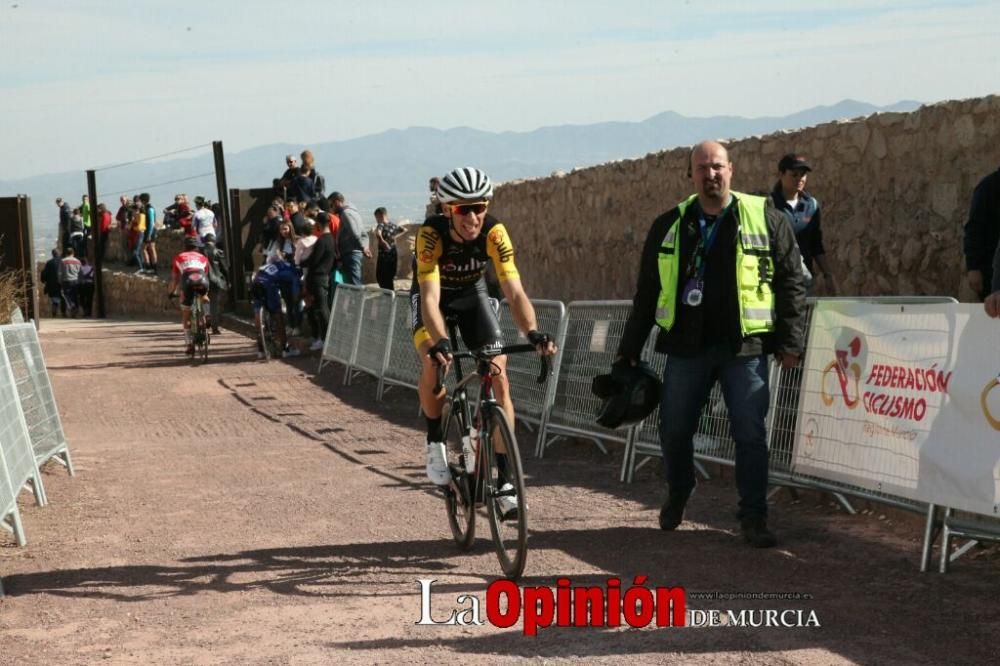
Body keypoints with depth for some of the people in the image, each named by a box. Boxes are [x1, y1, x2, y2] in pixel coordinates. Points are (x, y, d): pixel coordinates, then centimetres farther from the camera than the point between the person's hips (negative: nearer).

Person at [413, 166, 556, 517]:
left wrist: (533, 333, -52)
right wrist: (439, 342, -59)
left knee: (499, 378, -12)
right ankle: (435, 441, -4)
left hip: (472, 293, 2)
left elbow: (514, 292, -35)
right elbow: (431, 297, -42)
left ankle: (503, 477, -7)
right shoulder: (431, 234, -34)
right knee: (434, 364, -29)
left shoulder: (494, 233, -29)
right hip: (434, 295, -2)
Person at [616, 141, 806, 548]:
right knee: (674, 430, 9)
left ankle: (753, 518, 9)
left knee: (751, 434, -3)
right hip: (686, 346, 2)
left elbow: (791, 281, 2)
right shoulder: (669, 226, 8)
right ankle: (676, 497, 35)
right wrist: (630, 347, 12)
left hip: (744, 347, -2)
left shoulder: (765, 219, 0)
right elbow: (647, 292, 13)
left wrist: (789, 341, -3)